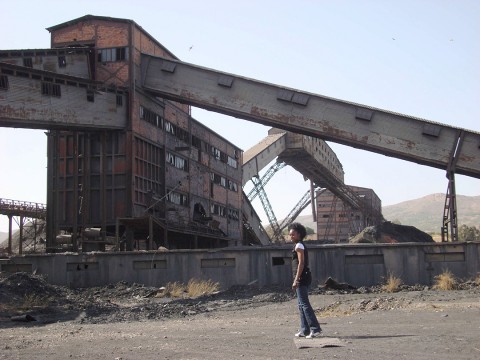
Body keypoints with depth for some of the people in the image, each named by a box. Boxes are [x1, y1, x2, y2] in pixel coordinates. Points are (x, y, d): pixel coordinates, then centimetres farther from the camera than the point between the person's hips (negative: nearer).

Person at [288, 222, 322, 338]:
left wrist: (296, 280, -21)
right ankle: (304, 330, 16)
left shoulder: (299, 246, -11)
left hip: (301, 278, -10)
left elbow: (301, 263, -18)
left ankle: (315, 329, -12)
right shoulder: (301, 246, 19)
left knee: (304, 304, -10)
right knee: (301, 304, 13)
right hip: (304, 278, 10)